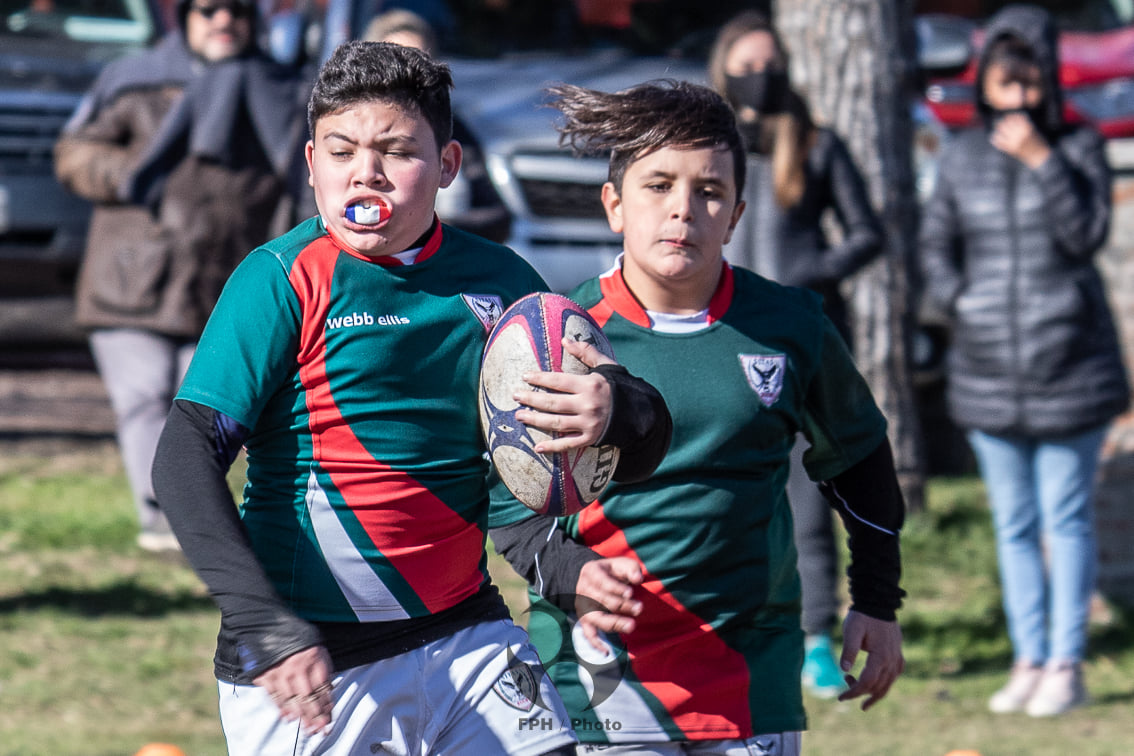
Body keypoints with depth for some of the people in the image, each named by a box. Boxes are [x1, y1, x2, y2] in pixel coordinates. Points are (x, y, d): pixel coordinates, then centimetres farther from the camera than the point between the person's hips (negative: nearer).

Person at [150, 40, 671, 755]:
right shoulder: (282, 280, -8)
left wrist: (618, 413, -14)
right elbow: (186, 458, -16)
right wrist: (264, 623, -28)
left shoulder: (498, 280, 4)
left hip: (467, 636, 4)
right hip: (310, 666, -4)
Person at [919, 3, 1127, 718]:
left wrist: (1042, 161, -20)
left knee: (1066, 519, -1)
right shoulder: (962, 158, 5)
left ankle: (1067, 664, 4)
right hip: (989, 367, 3)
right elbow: (936, 245, 12)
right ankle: (1029, 661, 15)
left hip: (1070, 364, -3)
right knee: (1014, 523, 9)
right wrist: (959, 303, -4)